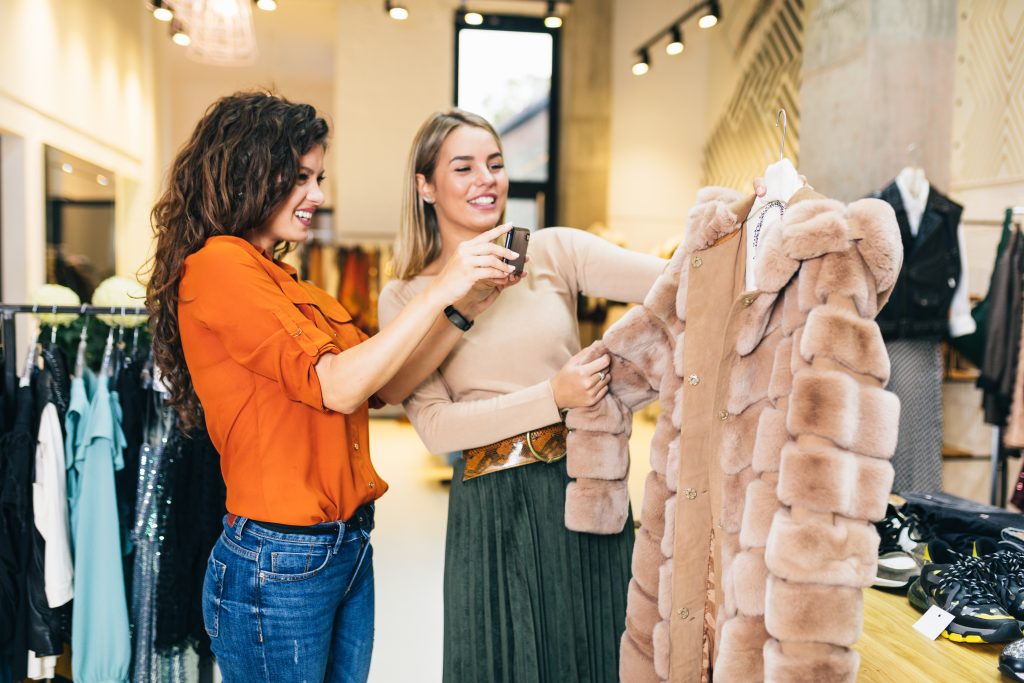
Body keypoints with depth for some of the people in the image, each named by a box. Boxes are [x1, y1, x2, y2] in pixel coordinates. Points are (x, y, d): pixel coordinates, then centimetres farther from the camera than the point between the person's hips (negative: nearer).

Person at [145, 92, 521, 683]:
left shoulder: (285, 281, 12)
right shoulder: (216, 265, -13)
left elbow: (386, 384, 8)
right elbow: (336, 387, -22)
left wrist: (464, 306, -1)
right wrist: (438, 291, -21)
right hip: (278, 562, -8)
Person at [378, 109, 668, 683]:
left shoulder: (553, 253, 1)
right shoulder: (406, 297, 0)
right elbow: (436, 426, -10)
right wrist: (553, 396, -16)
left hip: (585, 490, 2)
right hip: (494, 512, -1)